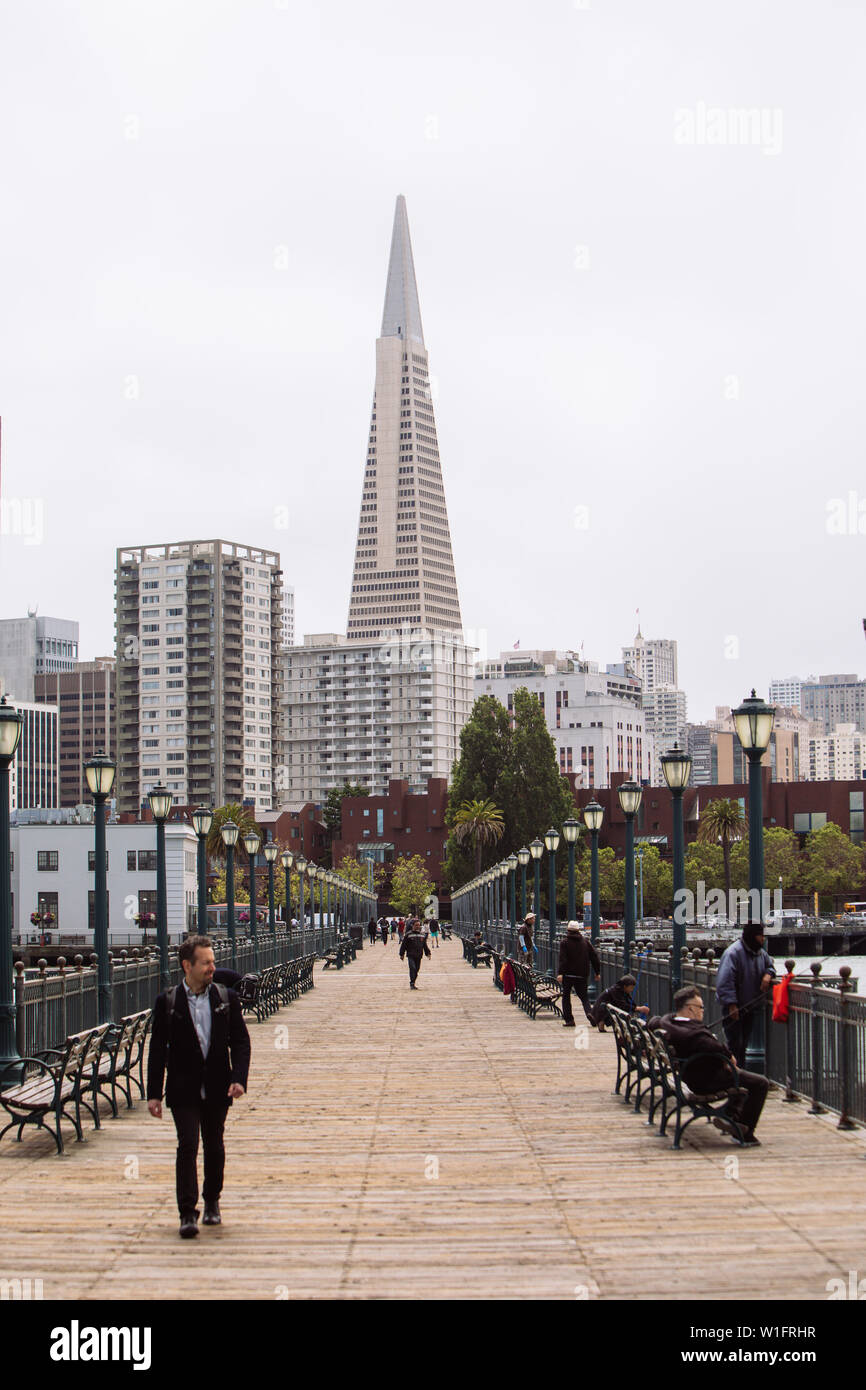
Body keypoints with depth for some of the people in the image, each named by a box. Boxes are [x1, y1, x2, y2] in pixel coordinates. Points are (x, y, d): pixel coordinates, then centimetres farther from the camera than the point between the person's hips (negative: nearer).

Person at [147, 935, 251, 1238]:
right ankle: (187, 1213, -10)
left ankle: (212, 1202, 31)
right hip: (183, 1091, -2)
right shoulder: (167, 1002, -3)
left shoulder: (226, 998, 2)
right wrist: (154, 1093, -4)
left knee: (214, 1147, 13)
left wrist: (239, 1079, -10)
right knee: (187, 1146, -11)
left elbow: (240, 1042, 4)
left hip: (217, 1088, 2)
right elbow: (158, 1050, -1)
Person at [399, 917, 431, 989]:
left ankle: (413, 983, 20)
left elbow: (425, 945, 19)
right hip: (411, 955, -5)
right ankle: (412, 984, -14)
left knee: (416, 969, 7)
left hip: (418, 956, 5)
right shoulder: (408, 935, -3)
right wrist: (402, 954, -2)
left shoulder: (422, 935, 11)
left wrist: (428, 953, 15)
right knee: (412, 968, -16)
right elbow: (403, 945, -1)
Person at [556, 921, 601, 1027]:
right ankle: (588, 1012, -18)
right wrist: (597, 972, 12)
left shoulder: (564, 942, -4)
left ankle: (569, 1019, 5)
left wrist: (560, 973, -21)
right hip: (582, 975, 3)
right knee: (583, 996, 11)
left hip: (568, 974, -3)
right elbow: (594, 956, 7)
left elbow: (562, 959, -15)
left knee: (566, 996, 10)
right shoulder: (586, 941, 8)